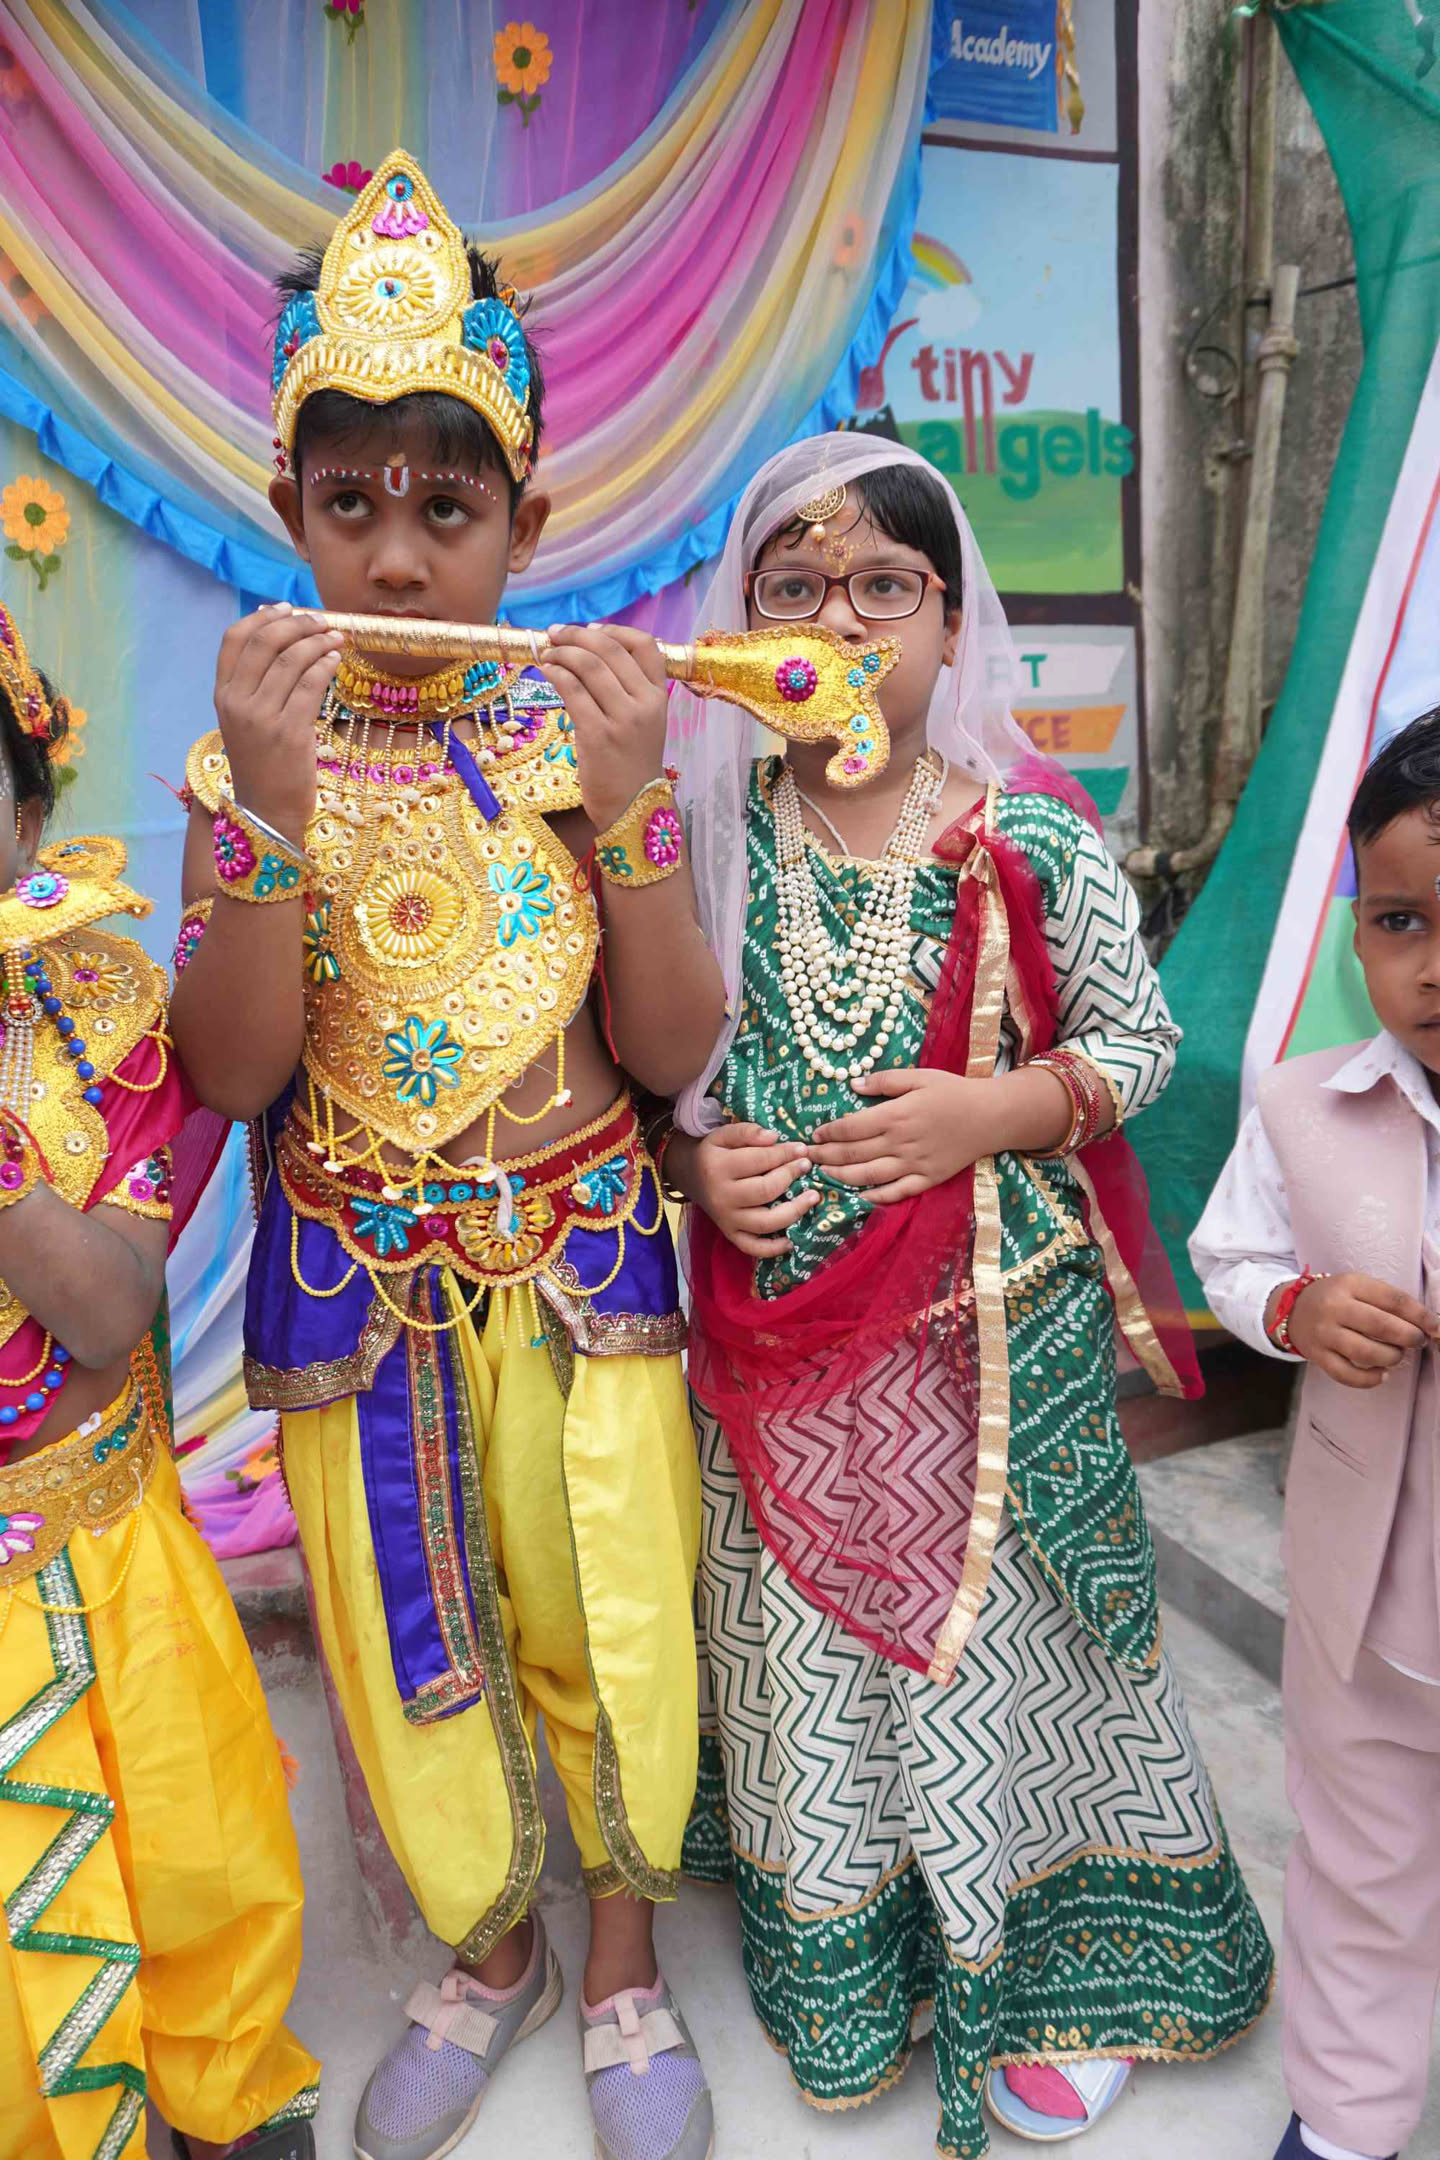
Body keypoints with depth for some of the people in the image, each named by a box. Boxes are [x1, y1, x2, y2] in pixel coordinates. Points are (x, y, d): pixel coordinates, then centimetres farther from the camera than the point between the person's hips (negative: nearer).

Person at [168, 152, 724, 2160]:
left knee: (610, 1636, 12)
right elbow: (229, 1074, -14)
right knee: (407, 1653, 17)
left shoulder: (581, 731, -5)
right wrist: (272, 804, -25)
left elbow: (669, 1052, -10)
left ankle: (626, 1964, 41)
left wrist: (627, 804, -22)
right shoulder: (250, 753, -4)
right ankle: (489, 1950, 46)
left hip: (579, 1261, 0)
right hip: (356, 1282, 1)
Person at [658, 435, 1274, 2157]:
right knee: (804, 1636, 16)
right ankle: (837, 1964, 42)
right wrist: (693, 1163, -11)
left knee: (998, 1638, 11)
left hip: (993, 1338, -2)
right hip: (777, 1338, 2)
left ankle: (1037, 1975, 38)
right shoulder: (709, 834, -1)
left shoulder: (1033, 841, -6)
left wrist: (993, 1111, -15)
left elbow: (1137, 1040, 0)